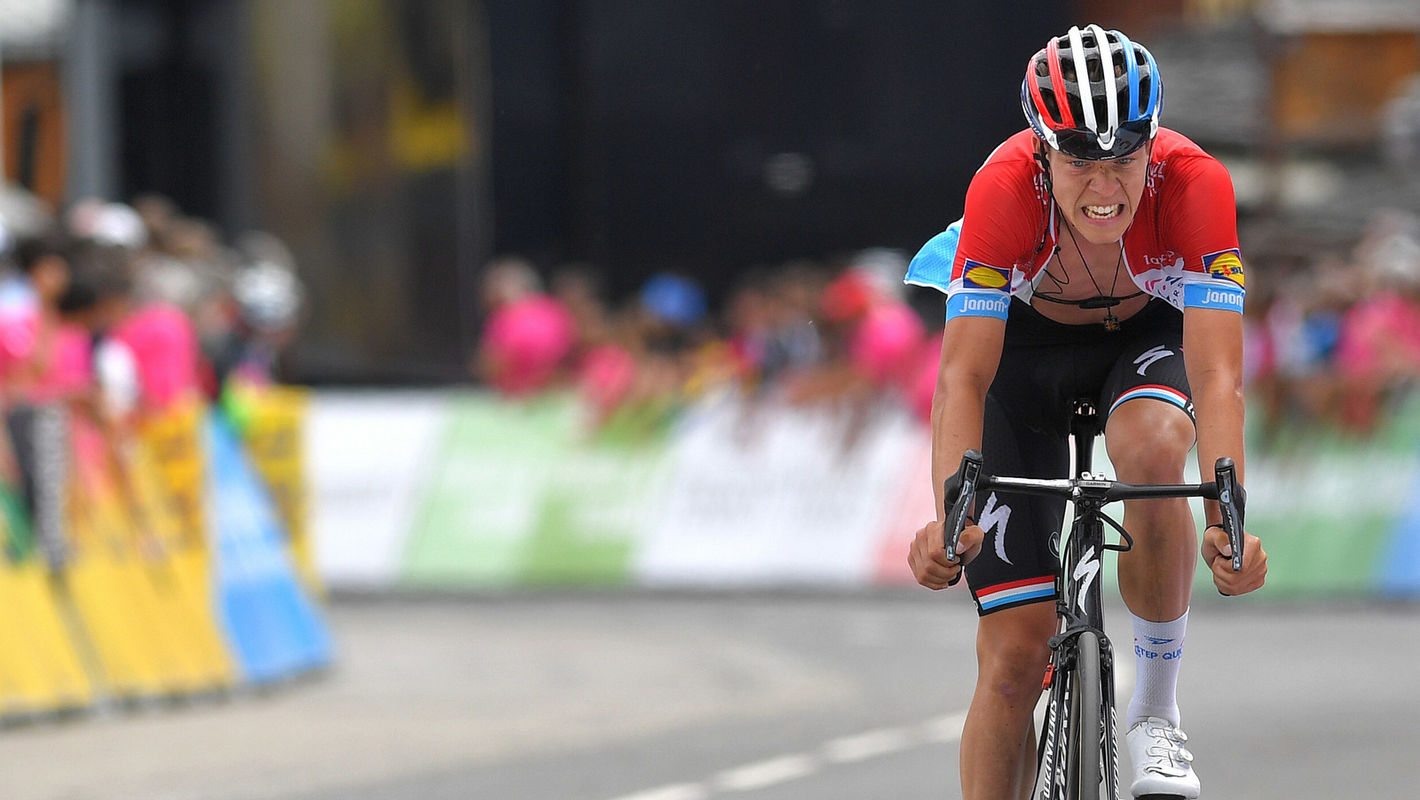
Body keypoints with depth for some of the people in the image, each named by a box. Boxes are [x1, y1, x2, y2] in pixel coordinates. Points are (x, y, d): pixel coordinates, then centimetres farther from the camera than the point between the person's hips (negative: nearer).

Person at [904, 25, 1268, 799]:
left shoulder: (1195, 184, -34)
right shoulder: (1004, 190, -35)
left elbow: (1216, 375, -39)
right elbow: (963, 376, -38)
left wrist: (1226, 519, -53)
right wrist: (949, 515, -53)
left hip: (1146, 331, 0)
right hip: (1025, 340, 0)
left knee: (1154, 451, -36)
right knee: (1015, 649, -9)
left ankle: (1155, 712, -17)